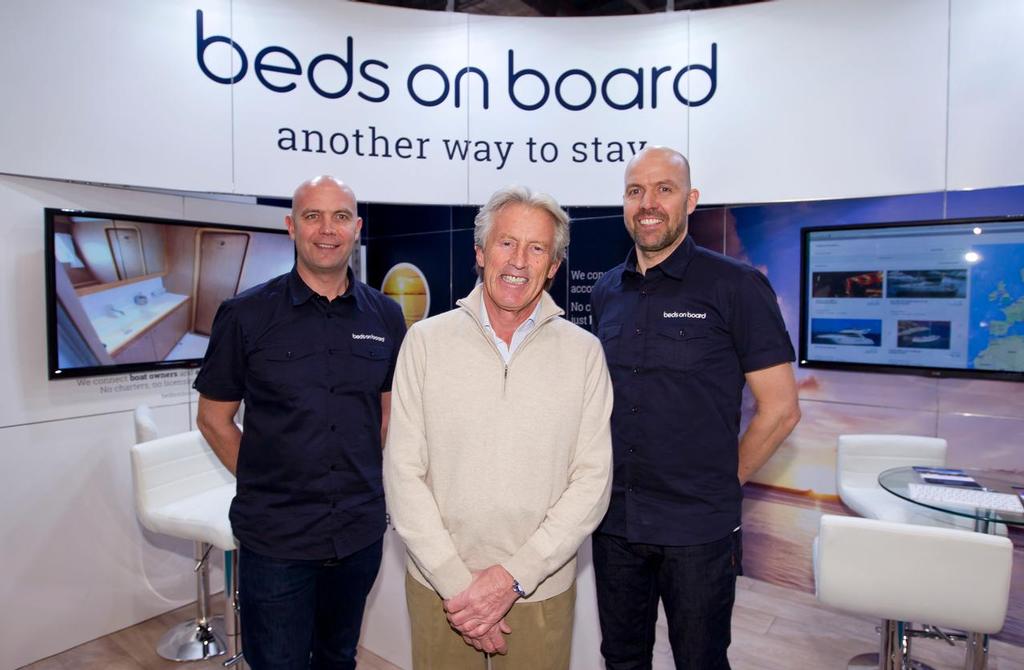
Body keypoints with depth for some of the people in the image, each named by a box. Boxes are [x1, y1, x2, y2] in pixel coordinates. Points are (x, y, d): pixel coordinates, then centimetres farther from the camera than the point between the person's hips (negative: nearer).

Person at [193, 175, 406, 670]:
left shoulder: (386, 317, -1)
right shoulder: (246, 314, -8)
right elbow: (213, 416, 0)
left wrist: (361, 479, 2)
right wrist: (263, 482, -3)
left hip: (361, 531, 3)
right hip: (275, 537, -2)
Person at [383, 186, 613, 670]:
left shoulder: (583, 352, -4)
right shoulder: (425, 341, -5)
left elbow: (592, 479, -7)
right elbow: (403, 473, -7)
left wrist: (514, 575, -13)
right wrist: (455, 583, -11)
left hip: (543, 591, 0)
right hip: (438, 587, 0)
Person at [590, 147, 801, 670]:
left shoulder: (736, 286, -9)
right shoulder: (605, 292, 6)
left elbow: (780, 408, -8)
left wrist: (725, 481, -2)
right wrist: (608, 478, 7)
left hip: (698, 528, -4)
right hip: (614, 519, 5)